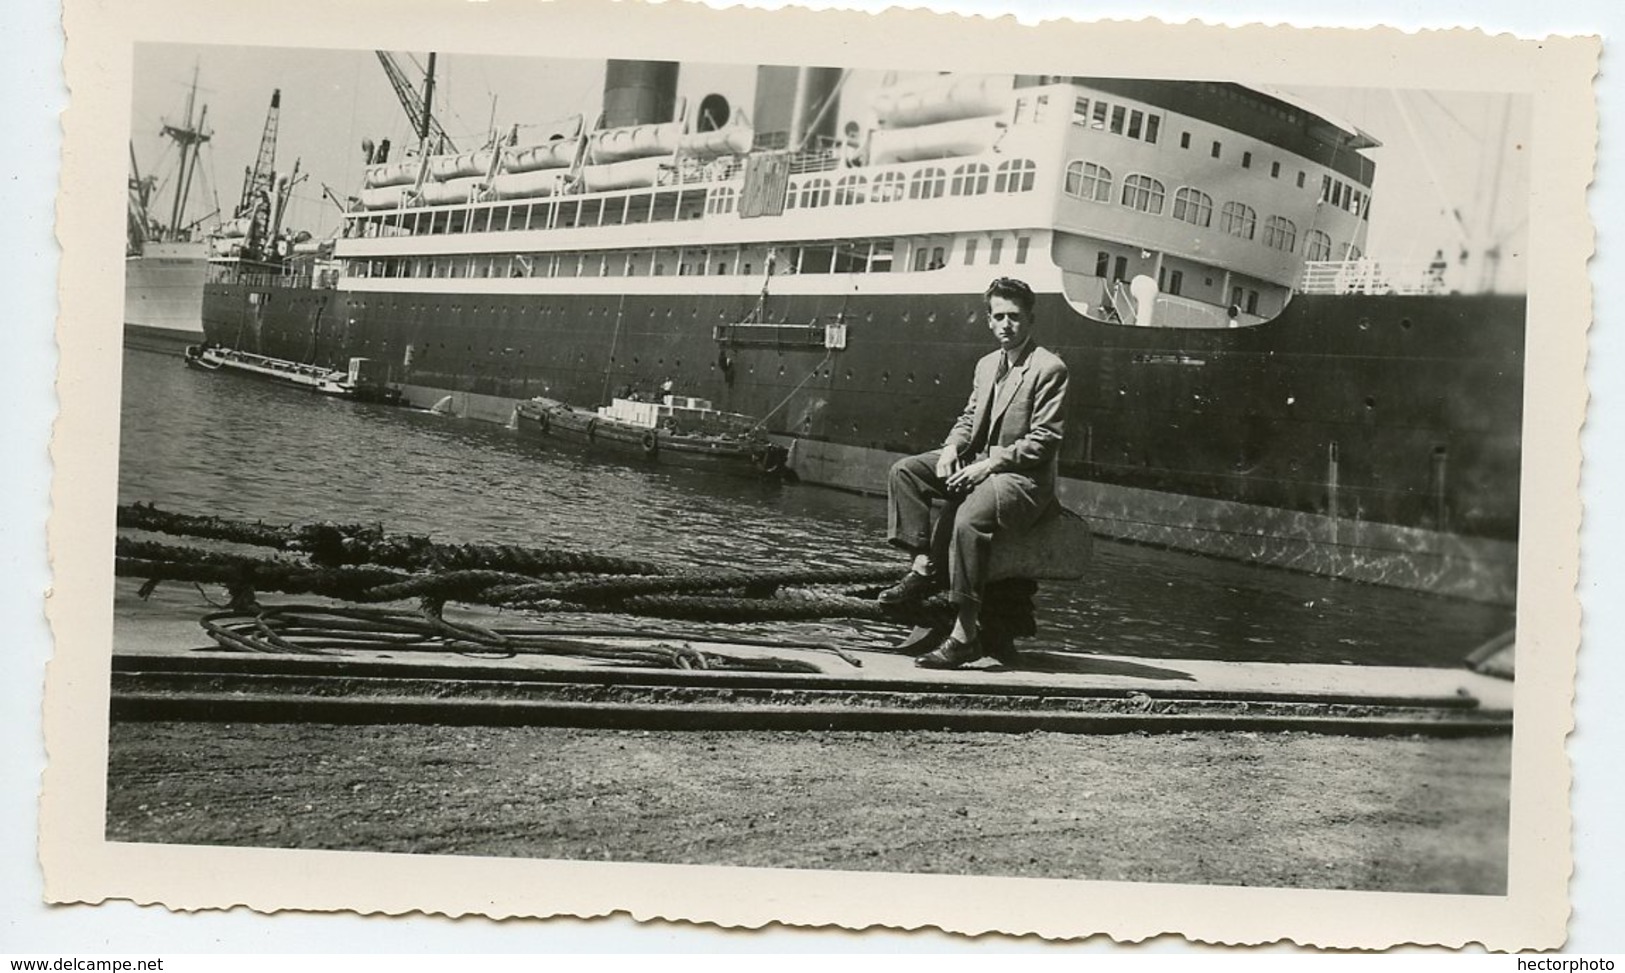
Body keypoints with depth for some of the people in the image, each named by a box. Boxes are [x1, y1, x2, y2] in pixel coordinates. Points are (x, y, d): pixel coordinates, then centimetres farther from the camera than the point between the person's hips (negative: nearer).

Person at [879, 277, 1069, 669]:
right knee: (905, 471, -6)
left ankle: (965, 634, -29)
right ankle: (923, 566, -14)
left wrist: (989, 464, -21)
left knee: (968, 518, -34)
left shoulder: (1049, 368, -9)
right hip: (978, 463, 9)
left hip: (1023, 476, -9)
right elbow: (969, 418, 20)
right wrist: (952, 448, -4)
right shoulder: (986, 365, 16)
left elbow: (1044, 440, -15)